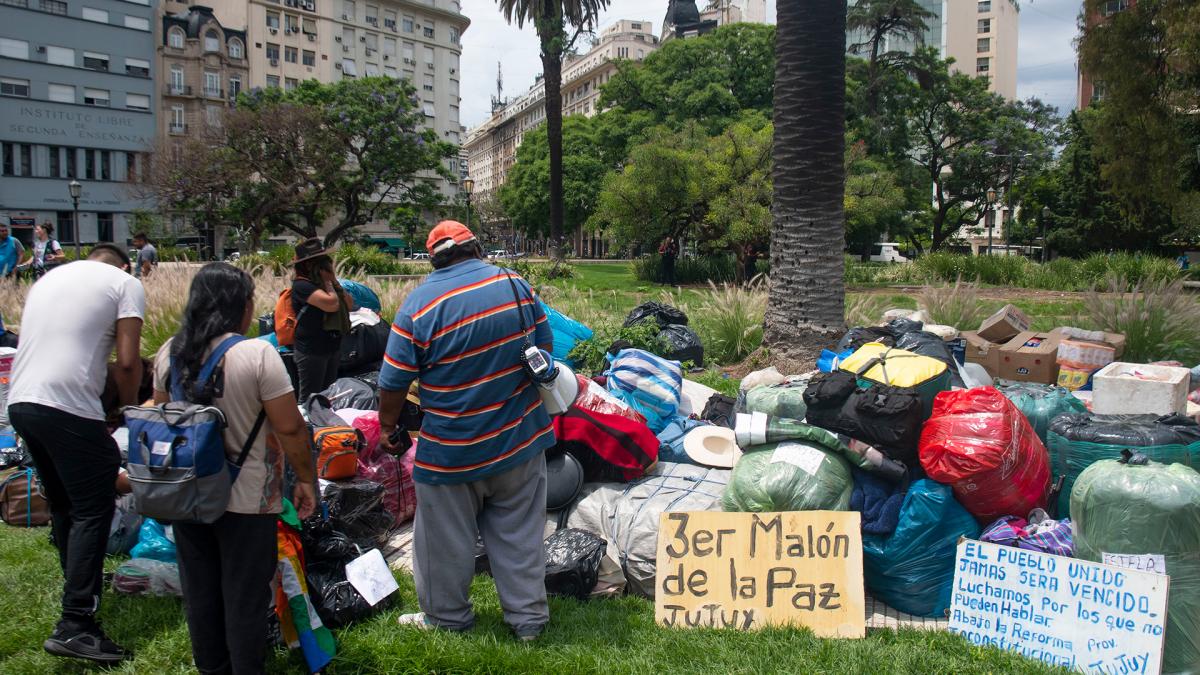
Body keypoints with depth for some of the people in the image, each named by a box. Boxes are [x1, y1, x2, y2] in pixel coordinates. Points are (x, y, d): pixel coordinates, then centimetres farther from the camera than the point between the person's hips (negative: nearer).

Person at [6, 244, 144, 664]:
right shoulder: (125, 283, 4)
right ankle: (75, 625, -3)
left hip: (19, 401, 7)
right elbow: (127, 363, -4)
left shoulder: (48, 278, 24)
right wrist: (130, 408, 13)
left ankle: (80, 582, 40)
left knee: (62, 504, 23)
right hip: (69, 408, -7)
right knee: (93, 512, 0)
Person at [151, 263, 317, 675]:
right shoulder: (257, 354, -19)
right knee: (245, 594, 7)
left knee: (200, 588, 18)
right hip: (246, 500, -6)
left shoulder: (170, 354, 0)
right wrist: (306, 479, -6)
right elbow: (290, 428, -18)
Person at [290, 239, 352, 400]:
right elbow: (332, 304, -30)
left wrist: (334, 281, -2)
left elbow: (349, 305, 7)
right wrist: (328, 282, -13)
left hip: (333, 348, 9)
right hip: (311, 351, -8)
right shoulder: (302, 285, -18)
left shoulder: (321, 282, 9)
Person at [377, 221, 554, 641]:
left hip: (452, 450, -3)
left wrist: (387, 427, 6)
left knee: (447, 540, 15)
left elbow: (393, 383, -10)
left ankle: (446, 616, 31)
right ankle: (528, 617, 25)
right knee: (519, 533, 16)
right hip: (520, 440, 4)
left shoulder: (418, 305, -14)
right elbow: (545, 348, 5)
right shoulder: (514, 284, -5)